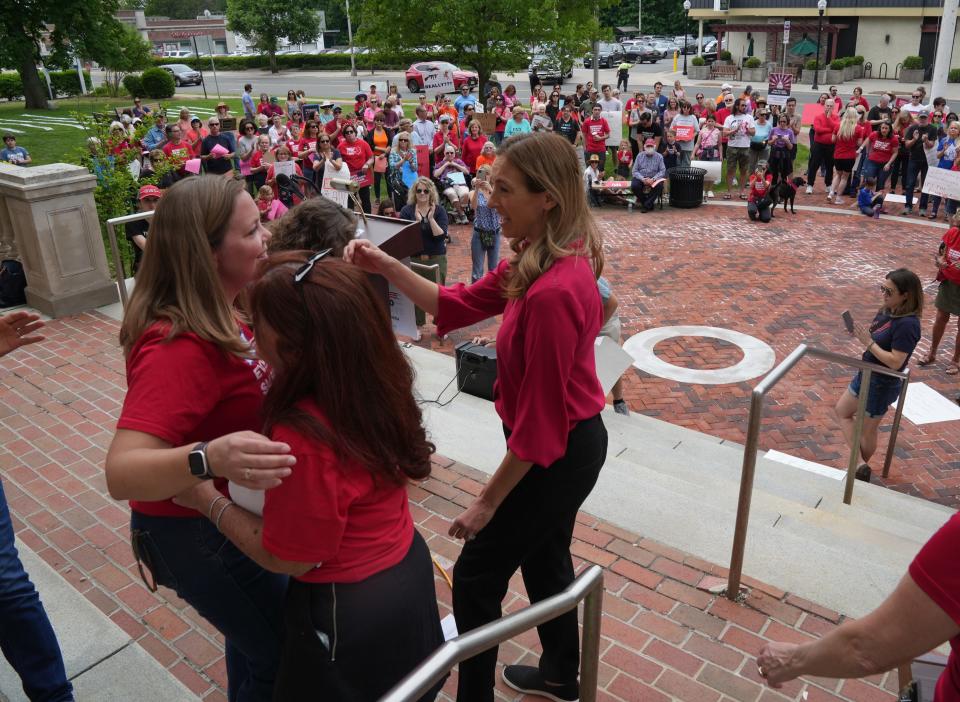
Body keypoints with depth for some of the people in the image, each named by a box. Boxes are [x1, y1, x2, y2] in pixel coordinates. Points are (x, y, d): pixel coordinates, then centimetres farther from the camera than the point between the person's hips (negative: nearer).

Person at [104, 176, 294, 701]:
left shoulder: (216, 312, -6)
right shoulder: (179, 346, -33)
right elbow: (121, 474, -40)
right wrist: (210, 459, -57)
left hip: (230, 509, 9)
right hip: (198, 532, -9)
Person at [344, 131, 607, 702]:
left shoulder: (553, 292, -32)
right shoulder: (543, 257, -1)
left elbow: (539, 418, -27)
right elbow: (461, 305, 4)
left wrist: (488, 501, -17)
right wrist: (390, 269, -8)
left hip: (556, 454, -9)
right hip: (569, 441, 9)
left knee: (476, 577, 9)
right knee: (544, 559, 27)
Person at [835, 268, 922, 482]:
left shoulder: (907, 324, -28)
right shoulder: (887, 311, -3)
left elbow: (895, 362, -30)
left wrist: (868, 342, -29)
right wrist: (860, 334, -12)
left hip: (882, 385, -10)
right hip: (866, 374, 10)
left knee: (867, 430, 8)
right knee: (841, 411, 20)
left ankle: (861, 468, 25)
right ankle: (861, 464, 29)